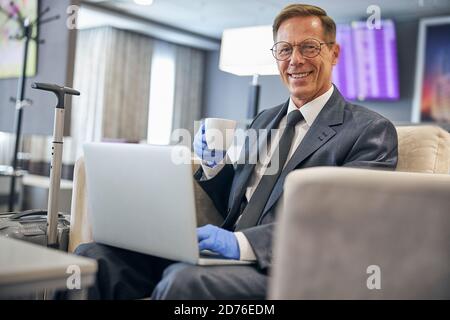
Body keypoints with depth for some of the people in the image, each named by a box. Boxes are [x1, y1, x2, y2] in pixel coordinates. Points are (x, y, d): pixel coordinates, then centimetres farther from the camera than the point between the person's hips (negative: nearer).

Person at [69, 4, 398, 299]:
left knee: (183, 280, -35)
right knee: (95, 255, -15)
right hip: (230, 255, 6)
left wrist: (242, 243, -26)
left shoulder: (371, 130, 0)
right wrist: (214, 166, 4)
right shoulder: (264, 120, 21)